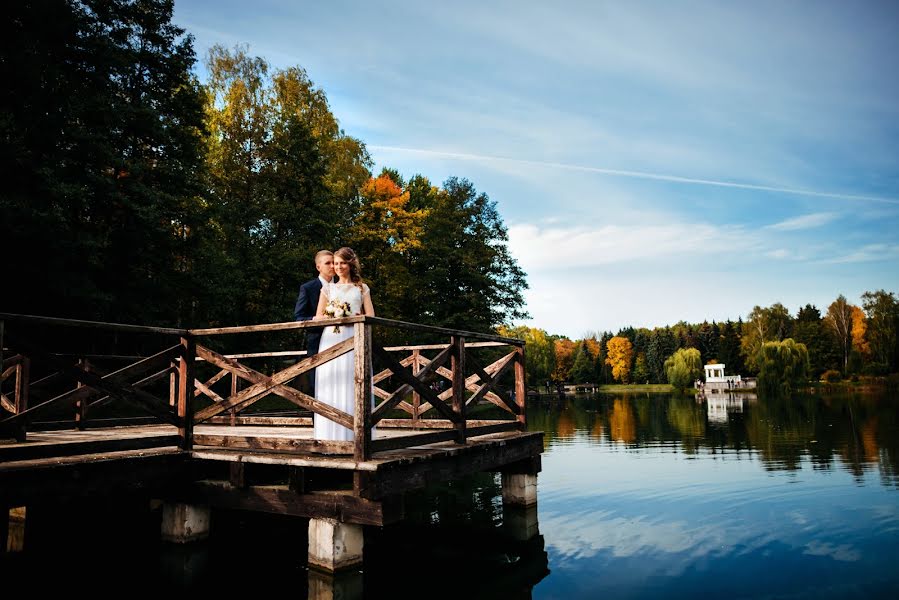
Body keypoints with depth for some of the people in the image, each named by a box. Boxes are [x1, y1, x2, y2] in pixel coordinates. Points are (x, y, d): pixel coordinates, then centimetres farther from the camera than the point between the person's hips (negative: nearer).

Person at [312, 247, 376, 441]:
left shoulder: (362, 288, 15)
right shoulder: (328, 288, 17)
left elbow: (370, 316, 6)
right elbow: (317, 317, 11)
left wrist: (350, 318, -12)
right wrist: (332, 317, -10)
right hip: (331, 340, 1)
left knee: (352, 385, -6)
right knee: (331, 386, -6)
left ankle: (354, 435, -4)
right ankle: (331, 435, -4)